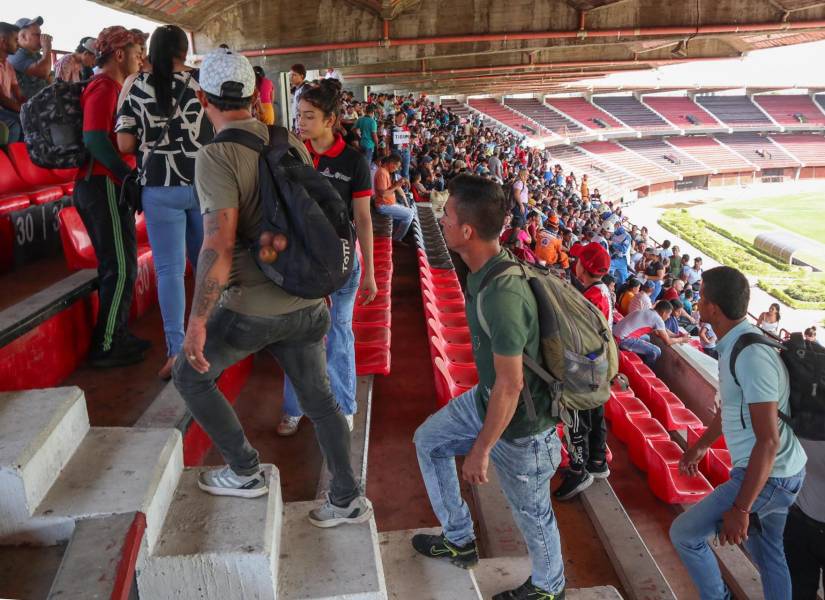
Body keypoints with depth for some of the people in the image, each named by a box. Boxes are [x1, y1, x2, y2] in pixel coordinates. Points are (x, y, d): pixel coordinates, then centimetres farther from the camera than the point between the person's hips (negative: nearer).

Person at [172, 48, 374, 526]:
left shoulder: (216, 157, -15)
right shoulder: (289, 144, 6)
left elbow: (220, 246, -24)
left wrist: (196, 320, -18)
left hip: (251, 308, -6)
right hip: (305, 303, 6)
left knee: (190, 375, 19)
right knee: (319, 398, 19)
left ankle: (246, 472, 26)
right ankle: (348, 499, 28)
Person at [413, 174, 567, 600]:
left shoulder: (501, 295, -35)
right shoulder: (487, 269, -6)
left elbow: (510, 385, -29)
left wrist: (481, 449, -18)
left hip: (519, 424, -9)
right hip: (487, 398, 9)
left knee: (530, 510, 15)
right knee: (428, 441, 23)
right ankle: (459, 540, 39)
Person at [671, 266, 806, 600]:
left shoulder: (751, 356, -27)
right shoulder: (735, 343, 3)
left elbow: (768, 441, -29)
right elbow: (730, 407, 19)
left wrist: (740, 509, -26)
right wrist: (701, 445, 31)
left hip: (767, 476, -9)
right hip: (776, 473, 9)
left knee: (684, 534, 0)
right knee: (769, 555, 21)